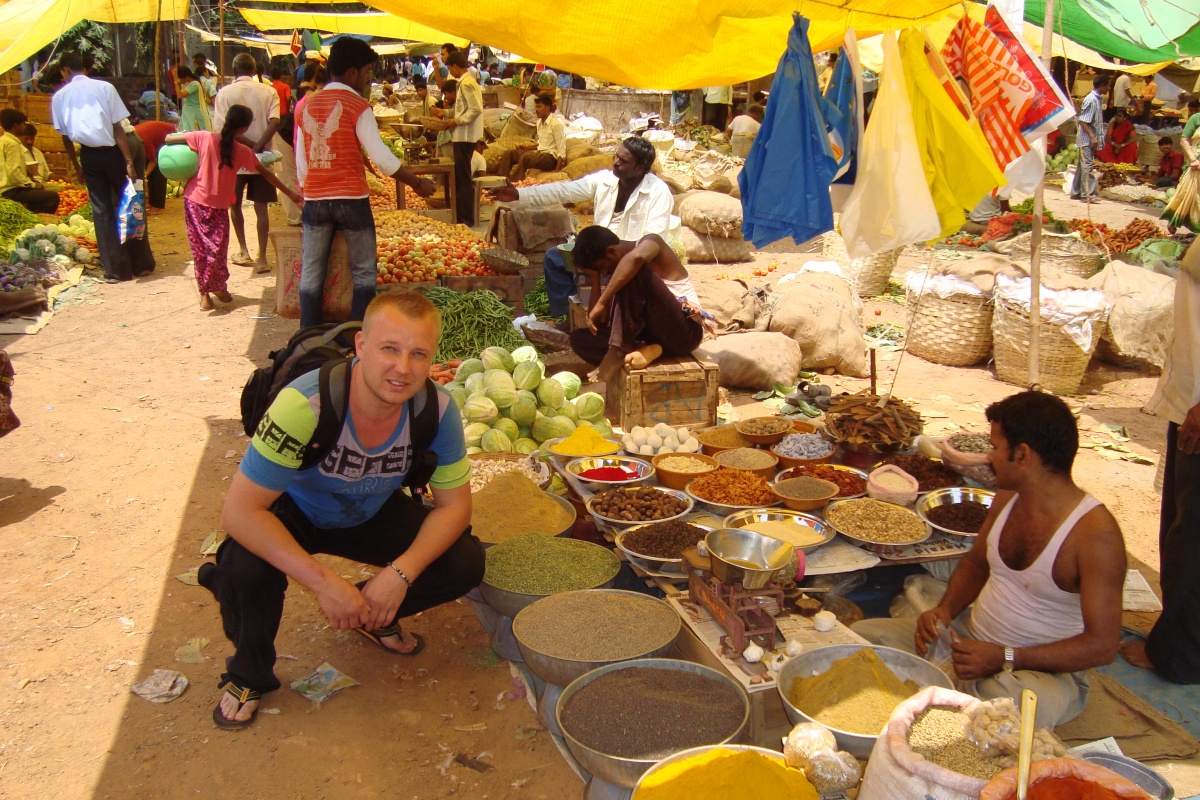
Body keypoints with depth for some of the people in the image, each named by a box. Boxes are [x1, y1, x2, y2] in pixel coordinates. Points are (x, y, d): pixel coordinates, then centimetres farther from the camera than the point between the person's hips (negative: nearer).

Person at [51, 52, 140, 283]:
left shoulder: (59, 96, 4)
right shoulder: (104, 87, -2)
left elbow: (65, 137, 5)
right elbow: (117, 128, -9)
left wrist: (76, 166, 16)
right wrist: (129, 161, -10)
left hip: (88, 155, 2)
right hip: (110, 152, -1)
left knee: (101, 210, 7)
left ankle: (113, 269, 6)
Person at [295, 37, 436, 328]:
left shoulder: (307, 105, 11)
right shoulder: (356, 106, -6)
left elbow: (301, 161, 15)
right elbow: (381, 157, -13)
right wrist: (417, 183, -4)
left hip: (314, 200, 5)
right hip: (351, 198, -5)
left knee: (311, 273, 10)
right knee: (364, 272, 5)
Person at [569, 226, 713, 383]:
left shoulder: (651, 242, -4)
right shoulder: (623, 271, 16)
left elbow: (636, 257, -32)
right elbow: (600, 322, 10)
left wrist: (601, 303, -32)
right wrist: (595, 276, 5)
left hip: (685, 332, -8)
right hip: (656, 334, 8)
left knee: (633, 272, -26)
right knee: (579, 338, 0)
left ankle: (619, 351, -26)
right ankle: (644, 350, -20)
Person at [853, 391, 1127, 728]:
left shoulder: (1095, 533, -22)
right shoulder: (1007, 497, 1)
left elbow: (1102, 645, -21)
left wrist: (1005, 659, -24)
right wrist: (945, 609, -3)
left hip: (1046, 668, -6)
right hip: (969, 637, 7)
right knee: (861, 635, -9)